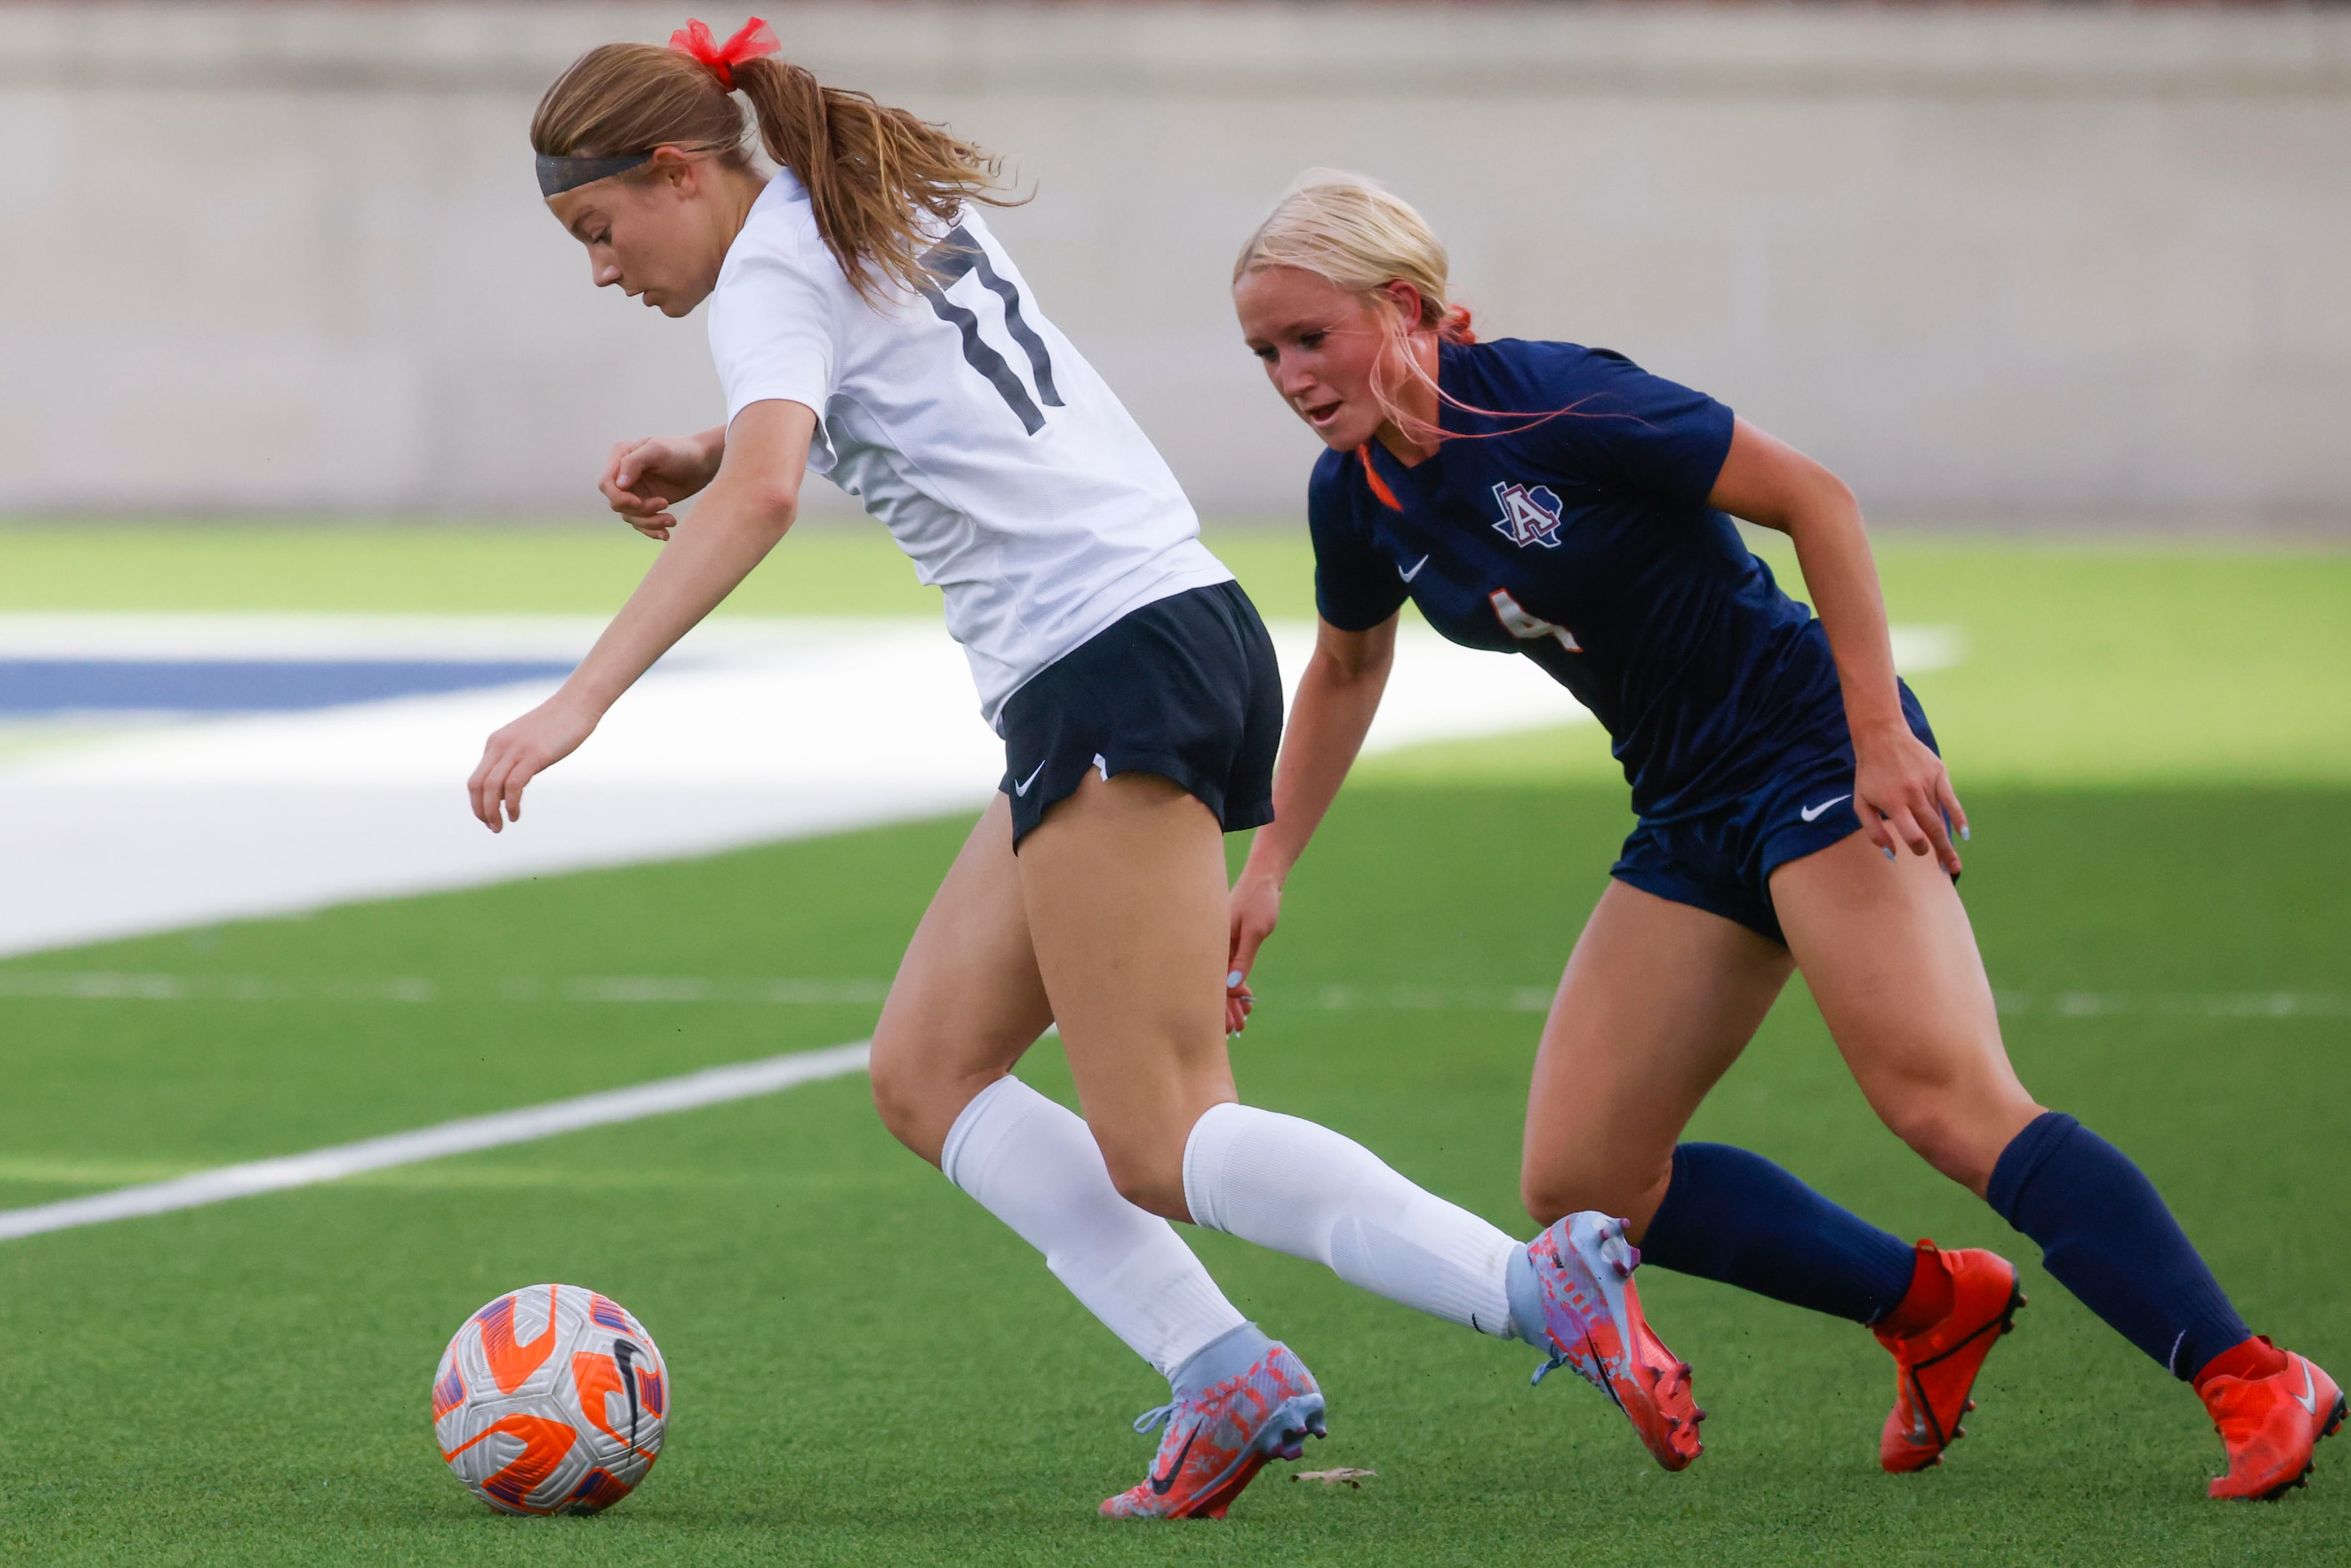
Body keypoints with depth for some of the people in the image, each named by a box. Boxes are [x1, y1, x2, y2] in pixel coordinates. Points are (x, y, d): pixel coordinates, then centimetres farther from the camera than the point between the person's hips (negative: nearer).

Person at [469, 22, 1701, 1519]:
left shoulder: (773, 274, -8)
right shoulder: (905, 207, 19)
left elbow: (764, 493, -28)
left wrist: (579, 700, -33)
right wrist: (708, 451, 22)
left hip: (1109, 665, -10)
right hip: (1190, 625, 10)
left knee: (1161, 1149, -10)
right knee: (927, 1071, 10)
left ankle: (1542, 1288, -23)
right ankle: (1223, 1376, -2)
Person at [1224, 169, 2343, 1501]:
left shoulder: (1550, 401, -19)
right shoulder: (1357, 496, 3)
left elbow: (1813, 495, -16)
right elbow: (1349, 667, 25)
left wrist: (1881, 731, -20)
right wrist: (1268, 867, 21)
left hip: (1816, 754, -8)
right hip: (1692, 820, 8)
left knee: (1944, 1101, -27)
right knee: (1580, 1185, 3)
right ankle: (1938, 1308, 13)